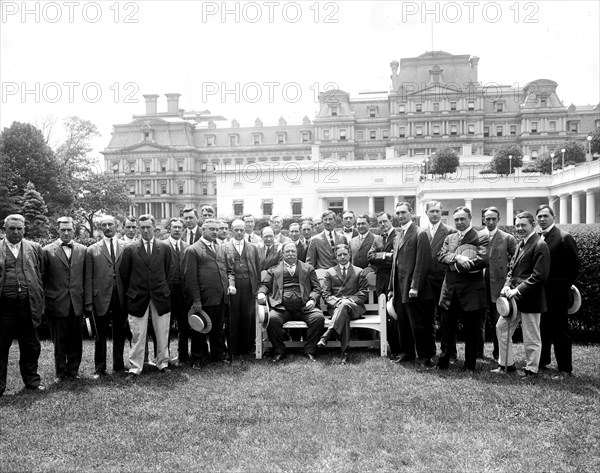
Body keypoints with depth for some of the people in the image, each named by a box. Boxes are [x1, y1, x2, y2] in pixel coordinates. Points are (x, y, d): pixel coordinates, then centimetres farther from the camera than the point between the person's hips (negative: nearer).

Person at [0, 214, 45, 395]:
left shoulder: (34, 248, 8)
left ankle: (32, 380, 26)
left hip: (28, 305, 2)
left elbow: (41, 276, 8)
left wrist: (40, 302, 2)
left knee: (31, 347, 12)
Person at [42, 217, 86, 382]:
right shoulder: (47, 251, -1)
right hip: (57, 303, -2)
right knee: (59, 342, 7)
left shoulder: (82, 250, 7)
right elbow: (42, 278, 0)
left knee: (76, 340, 8)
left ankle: (73, 370, 21)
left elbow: (85, 277, 7)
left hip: (76, 303, 2)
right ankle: (60, 373, 20)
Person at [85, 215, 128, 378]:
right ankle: (99, 369, 18)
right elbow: (88, 278, 2)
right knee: (100, 336, 7)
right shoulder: (92, 250, 4)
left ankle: (119, 365, 24)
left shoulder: (127, 247, 5)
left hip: (121, 297, 1)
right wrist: (89, 301, -4)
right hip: (101, 297, -1)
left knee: (120, 333, 11)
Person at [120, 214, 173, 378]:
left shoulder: (165, 247, 3)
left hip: (160, 297, 1)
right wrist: (131, 292, 9)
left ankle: (163, 363, 23)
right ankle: (135, 369, 12)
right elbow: (124, 274, 6)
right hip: (138, 298, -1)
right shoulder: (130, 250, -1)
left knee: (162, 334, 8)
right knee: (138, 336, 2)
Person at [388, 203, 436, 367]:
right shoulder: (399, 235, 16)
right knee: (403, 324, 14)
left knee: (419, 325, 0)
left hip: (412, 290, -7)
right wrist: (391, 287, 15)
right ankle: (408, 353, 27)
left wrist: (415, 287, -19)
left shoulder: (419, 234, -9)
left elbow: (422, 263, -15)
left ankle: (425, 356, 11)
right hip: (399, 289, 8)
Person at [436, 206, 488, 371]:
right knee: (446, 327, 9)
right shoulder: (449, 238, 14)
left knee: (471, 330, 6)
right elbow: (441, 256, -2)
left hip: (471, 290, -4)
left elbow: (484, 260, -17)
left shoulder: (480, 237, -3)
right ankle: (444, 360, 22)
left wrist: (461, 265, -16)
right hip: (450, 289, 4)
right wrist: (458, 257, -20)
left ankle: (470, 364, 19)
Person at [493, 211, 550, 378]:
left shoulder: (539, 245, -14)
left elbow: (539, 275, -19)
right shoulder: (521, 244, 13)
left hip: (530, 298, -9)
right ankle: (506, 364, 25)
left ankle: (531, 369, 20)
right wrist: (507, 285, -1)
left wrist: (518, 290, -20)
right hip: (514, 296, 9)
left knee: (531, 337, 4)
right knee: (501, 327, 12)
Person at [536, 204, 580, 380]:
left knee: (561, 330, 1)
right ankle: (542, 362, 28)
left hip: (557, 292, -6)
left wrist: (565, 285, -4)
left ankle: (565, 368, 9)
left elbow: (574, 264, -8)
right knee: (543, 328, 16)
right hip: (540, 292, 6)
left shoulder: (564, 237, -9)